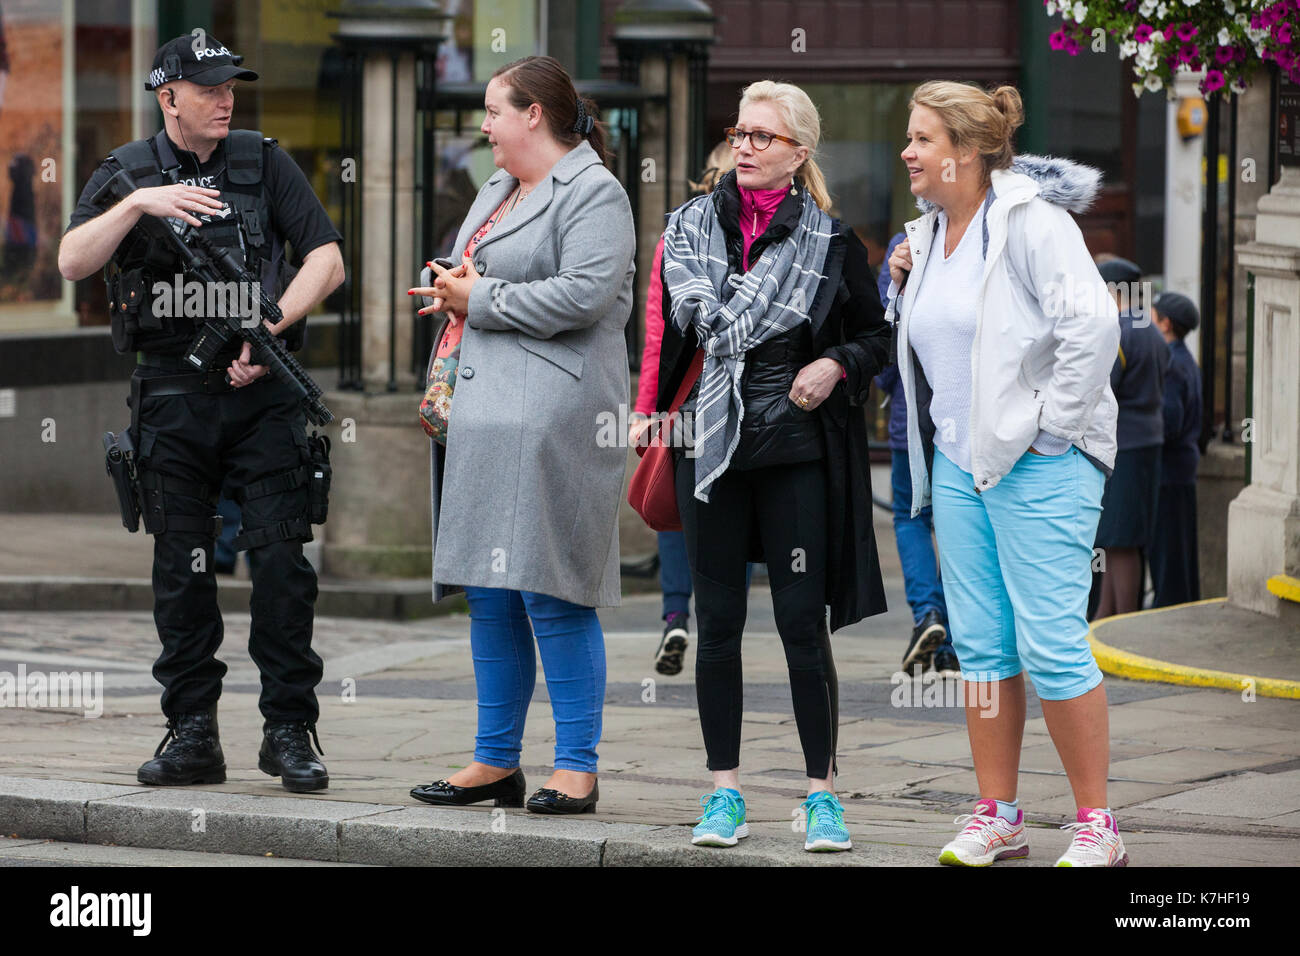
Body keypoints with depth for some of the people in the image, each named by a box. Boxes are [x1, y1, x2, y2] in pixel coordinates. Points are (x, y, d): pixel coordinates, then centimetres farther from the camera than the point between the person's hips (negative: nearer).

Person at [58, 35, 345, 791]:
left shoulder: (263, 163, 6)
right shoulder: (127, 173, 8)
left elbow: (327, 260, 0)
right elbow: (72, 263, -5)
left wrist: (269, 330, -12)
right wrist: (140, 204, -17)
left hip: (260, 393, -1)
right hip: (172, 396, 1)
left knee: (281, 559, -7)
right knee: (183, 570, 4)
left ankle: (290, 730, -1)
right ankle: (193, 736, 10)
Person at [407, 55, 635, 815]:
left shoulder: (593, 194, -7)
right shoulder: (497, 193, 23)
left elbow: (583, 294, -19)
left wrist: (483, 302, -10)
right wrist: (456, 292, 7)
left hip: (553, 419, -9)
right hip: (487, 412, 9)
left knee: (551, 594, -10)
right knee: (489, 595, 10)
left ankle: (578, 768, -5)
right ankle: (497, 761, 17)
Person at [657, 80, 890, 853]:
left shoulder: (832, 242, 0)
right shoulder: (691, 227, 7)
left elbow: (877, 332, 9)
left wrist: (837, 366, -10)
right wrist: (662, 416, 10)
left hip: (797, 448, -2)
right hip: (710, 443, 3)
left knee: (803, 621, -3)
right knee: (718, 623, 5)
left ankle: (823, 795, 5)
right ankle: (725, 794, 12)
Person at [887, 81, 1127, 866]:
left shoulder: (1029, 220, -12)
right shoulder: (929, 232, 13)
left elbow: (1092, 323, -20)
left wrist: (1051, 424, -16)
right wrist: (904, 288, 8)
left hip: (1040, 463, -8)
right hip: (958, 463, 8)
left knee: (1050, 643, -9)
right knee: (980, 644, 8)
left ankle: (1097, 824, -2)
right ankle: (998, 817, 15)